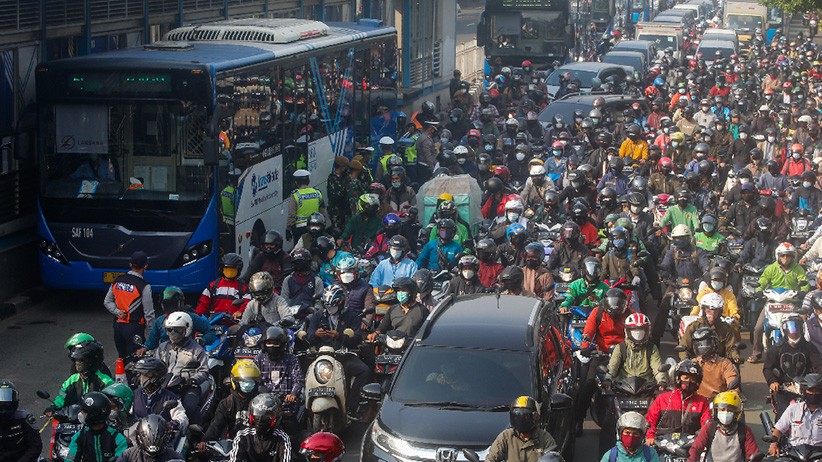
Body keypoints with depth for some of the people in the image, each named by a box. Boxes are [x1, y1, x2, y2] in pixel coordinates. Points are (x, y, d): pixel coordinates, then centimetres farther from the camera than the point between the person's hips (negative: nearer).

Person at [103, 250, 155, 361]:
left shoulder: (117, 281, 4)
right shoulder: (144, 286, -14)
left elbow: (107, 302, 11)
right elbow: (149, 313, -11)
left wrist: (118, 312, 0)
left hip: (118, 326, 6)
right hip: (135, 328, -6)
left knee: (122, 359, 15)